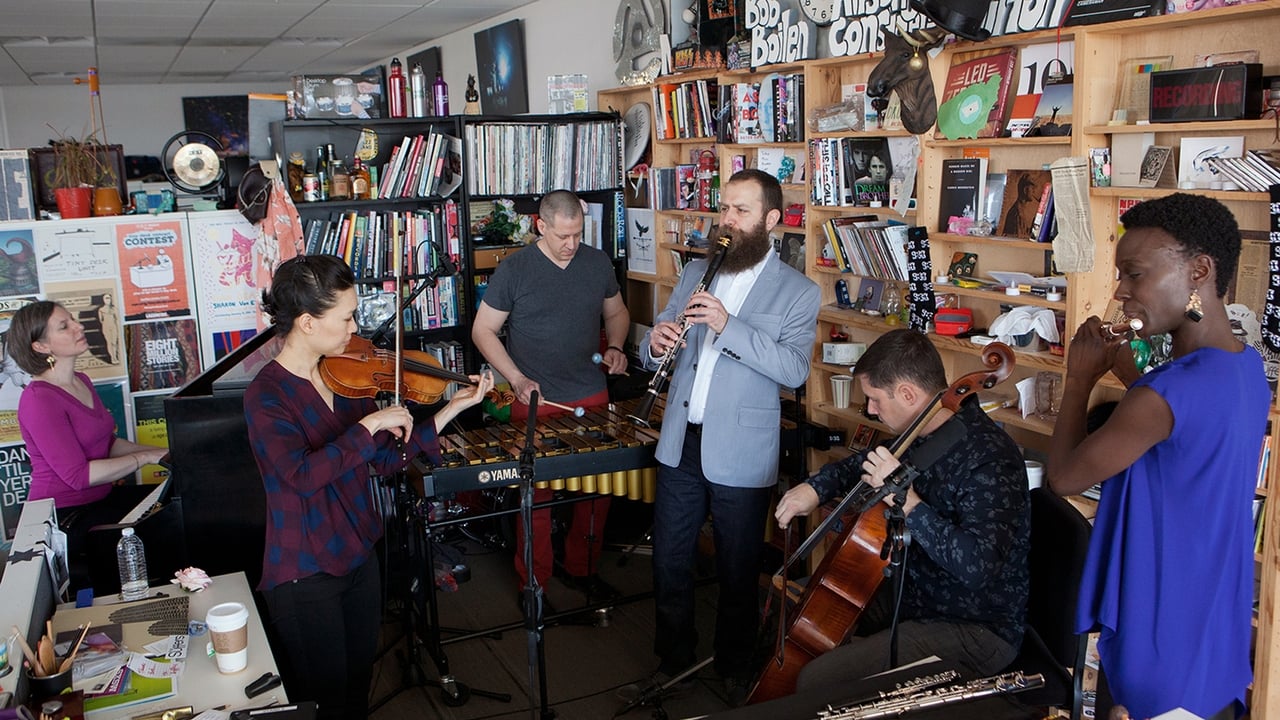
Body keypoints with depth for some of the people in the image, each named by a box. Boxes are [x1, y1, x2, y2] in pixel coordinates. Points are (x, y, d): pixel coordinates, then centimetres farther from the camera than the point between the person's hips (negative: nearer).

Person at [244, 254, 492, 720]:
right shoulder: (265, 396, -19)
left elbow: (389, 459, 2)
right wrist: (370, 423, -31)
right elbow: (303, 476, -33)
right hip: (304, 573, -6)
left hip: (358, 555, 6)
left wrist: (454, 407, -3)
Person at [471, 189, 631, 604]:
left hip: (592, 398, 4)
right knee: (535, 495, 3)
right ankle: (533, 584, 18)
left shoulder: (598, 263, 4)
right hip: (536, 404, -4)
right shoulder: (514, 270, -7)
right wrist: (518, 379, -13)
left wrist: (615, 347, -2)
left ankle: (583, 570, 30)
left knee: (597, 490, 11)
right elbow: (483, 330, -2)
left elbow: (616, 313, 19)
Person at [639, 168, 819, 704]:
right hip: (681, 443, 4)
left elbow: (794, 369, -18)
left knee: (738, 571, 11)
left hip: (741, 454, -4)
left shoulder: (798, 292, -4)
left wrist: (728, 325, -27)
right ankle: (674, 656, 36)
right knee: (669, 560, 15)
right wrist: (656, 342, -15)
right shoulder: (696, 272, 9)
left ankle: (735, 668, 33)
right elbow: (654, 350, 10)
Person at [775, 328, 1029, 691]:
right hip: (917, 593, 9)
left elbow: (978, 568, -37)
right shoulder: (926, 431, 0)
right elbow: (868, 462, 20)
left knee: (816, 683, -20)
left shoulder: (988, 458, -27)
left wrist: (907, 500, -35)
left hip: (975, 633, -9)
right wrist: (817, 486, 2)